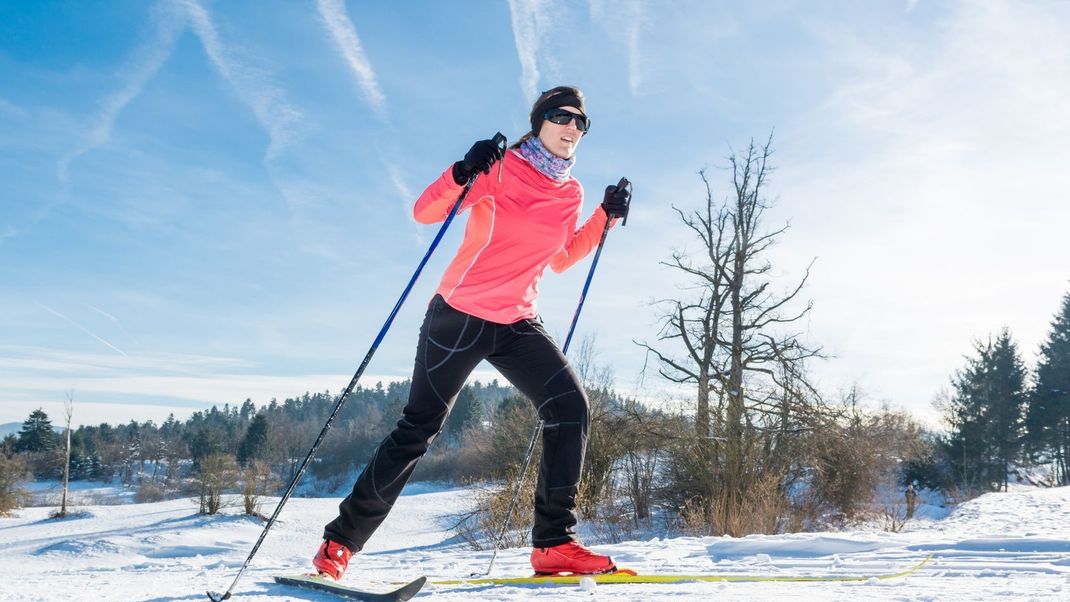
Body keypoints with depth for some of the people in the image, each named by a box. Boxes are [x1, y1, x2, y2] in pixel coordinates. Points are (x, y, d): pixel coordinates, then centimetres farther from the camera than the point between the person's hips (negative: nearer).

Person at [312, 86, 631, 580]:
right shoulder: (500, 169, -9)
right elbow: (424, 213, -14)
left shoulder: (570, 194, 9)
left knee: (570, 406, -15)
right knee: (418, 429, -3)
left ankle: (554, 543, -9)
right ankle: (340, 541, 12)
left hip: (517, 323, 5)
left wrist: (605, 219, 12)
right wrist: (463, 173, -31)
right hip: (459, 316, -5)